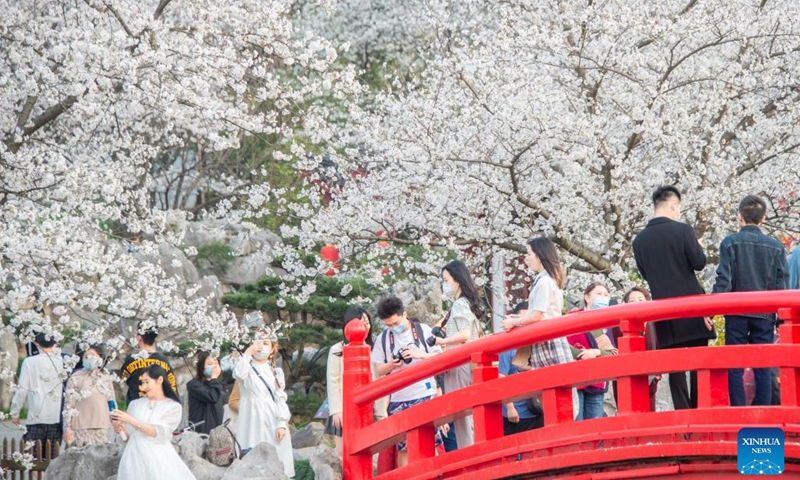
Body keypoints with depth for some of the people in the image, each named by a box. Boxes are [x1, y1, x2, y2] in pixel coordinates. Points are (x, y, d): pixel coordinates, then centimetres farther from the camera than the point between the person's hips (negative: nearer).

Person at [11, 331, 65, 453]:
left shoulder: (30, 362, -3)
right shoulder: (62, 362, 0)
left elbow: (22, 389, 0)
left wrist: (15, 413, 12)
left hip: (36, 416, -2)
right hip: (57, 417, 2)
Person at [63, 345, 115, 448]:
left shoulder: (106, 378, 13)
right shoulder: (76, 378, -1)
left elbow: (112, 403, 18)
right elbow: (68, 404, -2)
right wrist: (67, 427, -6)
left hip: (102, 428, 4)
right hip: (81, 428, -4)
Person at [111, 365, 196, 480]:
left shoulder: (174, 407, 2)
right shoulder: (135, 404, 13)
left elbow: (158, 433, -10)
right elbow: (129, 435, 16)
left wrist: (131, 421, -17)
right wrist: (120, 429, -6)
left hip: (159, 458, -3)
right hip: (136, 457, 3)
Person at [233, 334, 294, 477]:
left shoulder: (275, 371, 13)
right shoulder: (246, 368, 5)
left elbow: (281, 399, 6)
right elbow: (238, 373, -21)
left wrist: (282, 424, -5)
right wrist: (248, 353, -15)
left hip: (273, 423, 2)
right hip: (253, 422, -2)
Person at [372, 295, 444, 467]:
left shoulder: (423, 330, 1)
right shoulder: (384, 338, 6)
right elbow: (378, 370, 10)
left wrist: (420, 354, -15)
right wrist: (391, 365, -12)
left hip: (425, 395, -2)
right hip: (398, 400, 2)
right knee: (403, 446, 2)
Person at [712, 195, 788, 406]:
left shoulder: (730, 243, -5)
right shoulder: (776, 246, 2)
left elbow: (724, 280, -10)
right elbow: (781, 285, 2)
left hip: (736, 312, -2)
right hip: (765, 313, 2)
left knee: (735, 367, 3)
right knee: (763, 367, 5)